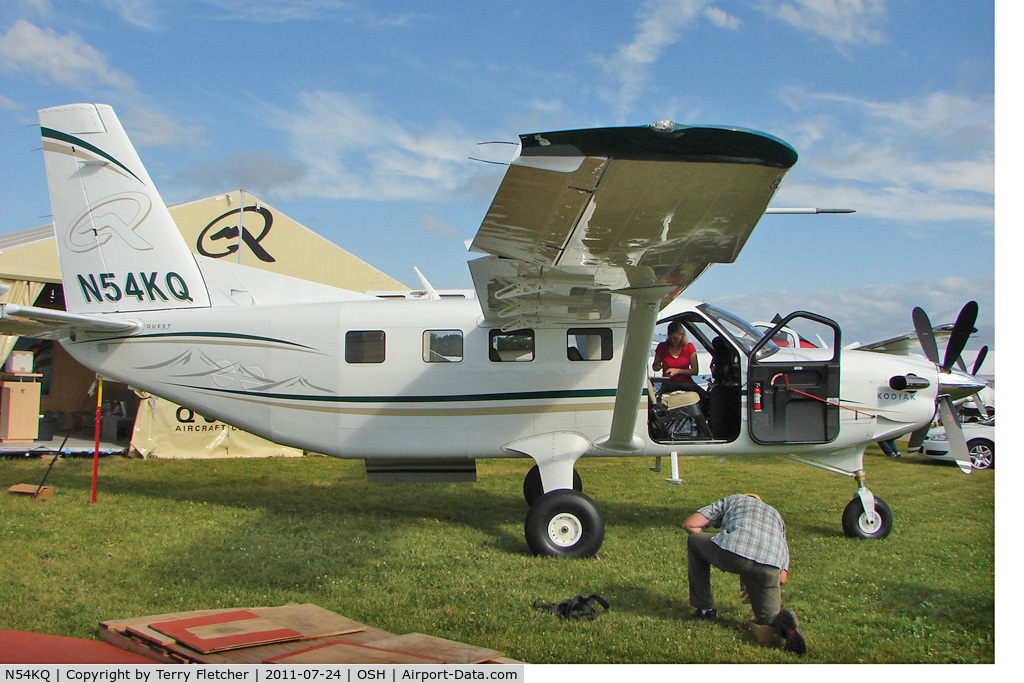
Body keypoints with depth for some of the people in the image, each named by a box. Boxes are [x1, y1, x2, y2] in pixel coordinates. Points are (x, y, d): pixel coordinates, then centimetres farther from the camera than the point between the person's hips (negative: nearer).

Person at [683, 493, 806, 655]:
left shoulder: (731, 500, 33)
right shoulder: (775, 514, 40)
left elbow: (689, 524, 20)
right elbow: (782, 577, 32)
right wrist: (754, 590, 51)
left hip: (732, 551, -3)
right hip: (770, 566, 3)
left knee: (694, 541, 28)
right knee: (768, 619, 22)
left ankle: (705, 609, 27)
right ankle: (782, 621, -16)